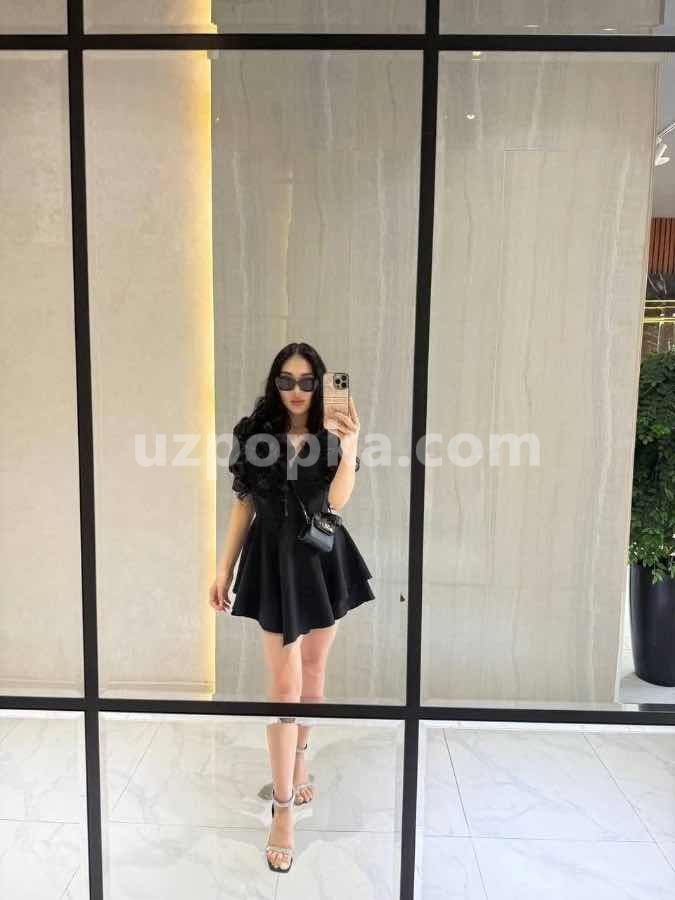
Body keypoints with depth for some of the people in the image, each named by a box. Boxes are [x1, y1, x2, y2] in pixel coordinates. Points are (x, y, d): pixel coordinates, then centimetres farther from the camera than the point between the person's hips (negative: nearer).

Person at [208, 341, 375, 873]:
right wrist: (224, 570, 2)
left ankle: (299, 762, 41)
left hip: (324, 559, 2)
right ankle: (283, 809, 11)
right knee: (285, 685, -2)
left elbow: (337, 501, -18)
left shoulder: (333, 435, -2)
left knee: (313, 672, 16)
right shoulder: (255, 433, -3)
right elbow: (244, 505, 2)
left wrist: (350, 446, -32)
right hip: (275, 562, -2)